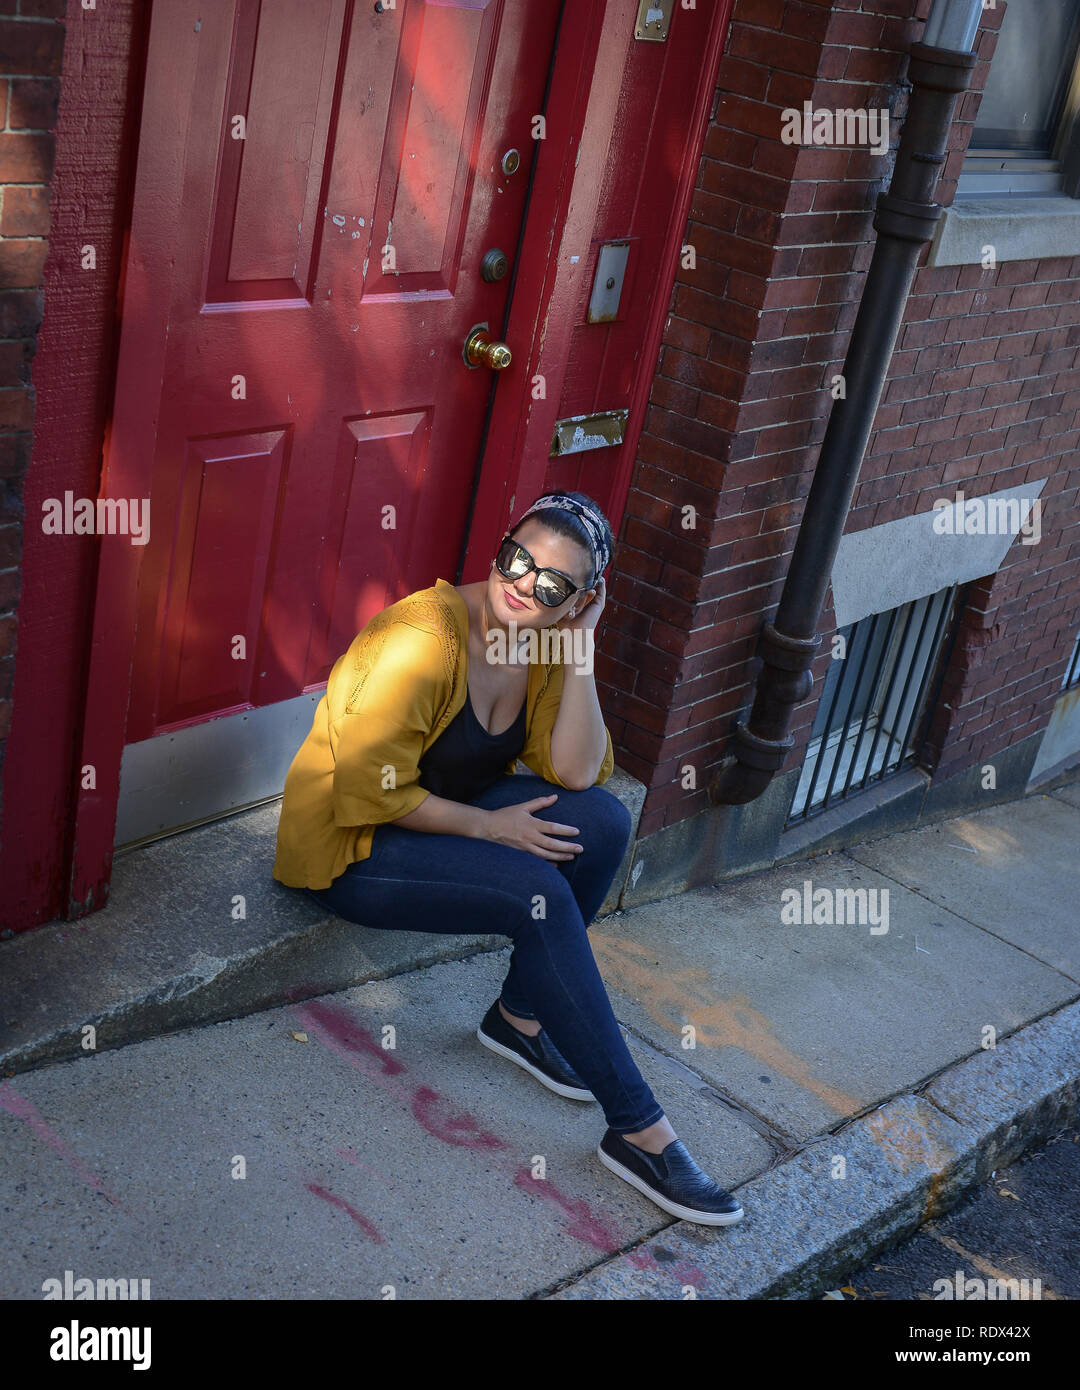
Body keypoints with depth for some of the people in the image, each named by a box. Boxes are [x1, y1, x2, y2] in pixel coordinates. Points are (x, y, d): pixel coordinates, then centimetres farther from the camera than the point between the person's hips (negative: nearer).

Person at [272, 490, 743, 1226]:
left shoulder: (544, 642, -3)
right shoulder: (427, 639, -26)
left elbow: (577, 773, -11)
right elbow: (369, 793, -25)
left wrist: (580, 651, -17)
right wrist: (488, 826, -19)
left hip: (441, 812, 8)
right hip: (348, 846, -8)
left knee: (605, 819, -13)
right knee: (540, 895, -27)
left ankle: (519, 1018, 1)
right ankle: (640, 1131, -19)